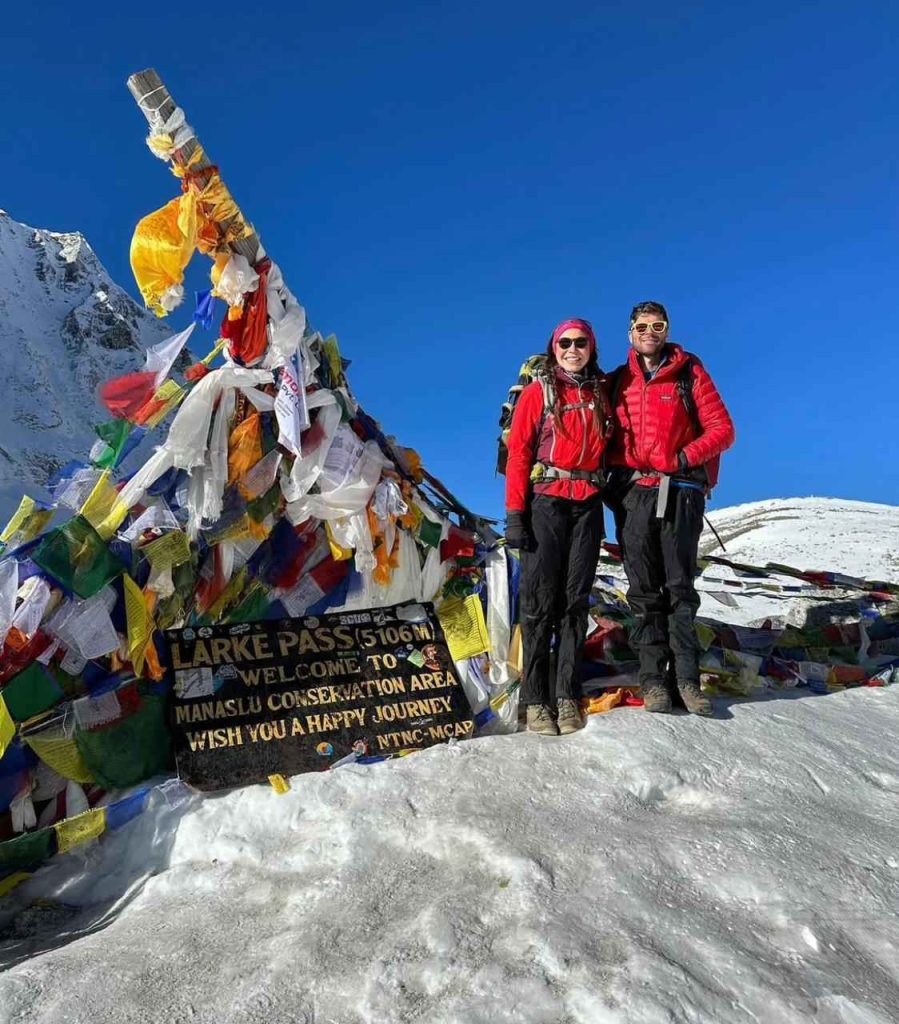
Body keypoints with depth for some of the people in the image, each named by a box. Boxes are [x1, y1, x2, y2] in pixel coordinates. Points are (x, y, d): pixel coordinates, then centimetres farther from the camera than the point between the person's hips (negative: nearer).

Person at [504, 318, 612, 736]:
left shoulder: (601, 395, 14)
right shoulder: (538, 392, 3)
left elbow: (608, 451, 19)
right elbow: (518, 454, -3)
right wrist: (515, 513, -10)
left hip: (588, 506, 4)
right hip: (545, 502, -3)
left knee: (575, 599, 3)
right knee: (540, 599, -4)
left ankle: (567, 696, 8)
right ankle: (536, 700, 1)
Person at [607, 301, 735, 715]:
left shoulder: (690, 373, 6)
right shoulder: (617, 382, 14)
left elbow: (722, 429, 2)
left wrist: (685, 457, -11)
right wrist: (618, 468, -2)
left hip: (679, 491, -2)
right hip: (633, 492, 2)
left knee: (680, 587, -1)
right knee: (644, 590, 2)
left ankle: (687, 678, 4)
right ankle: (653, 677, 6)